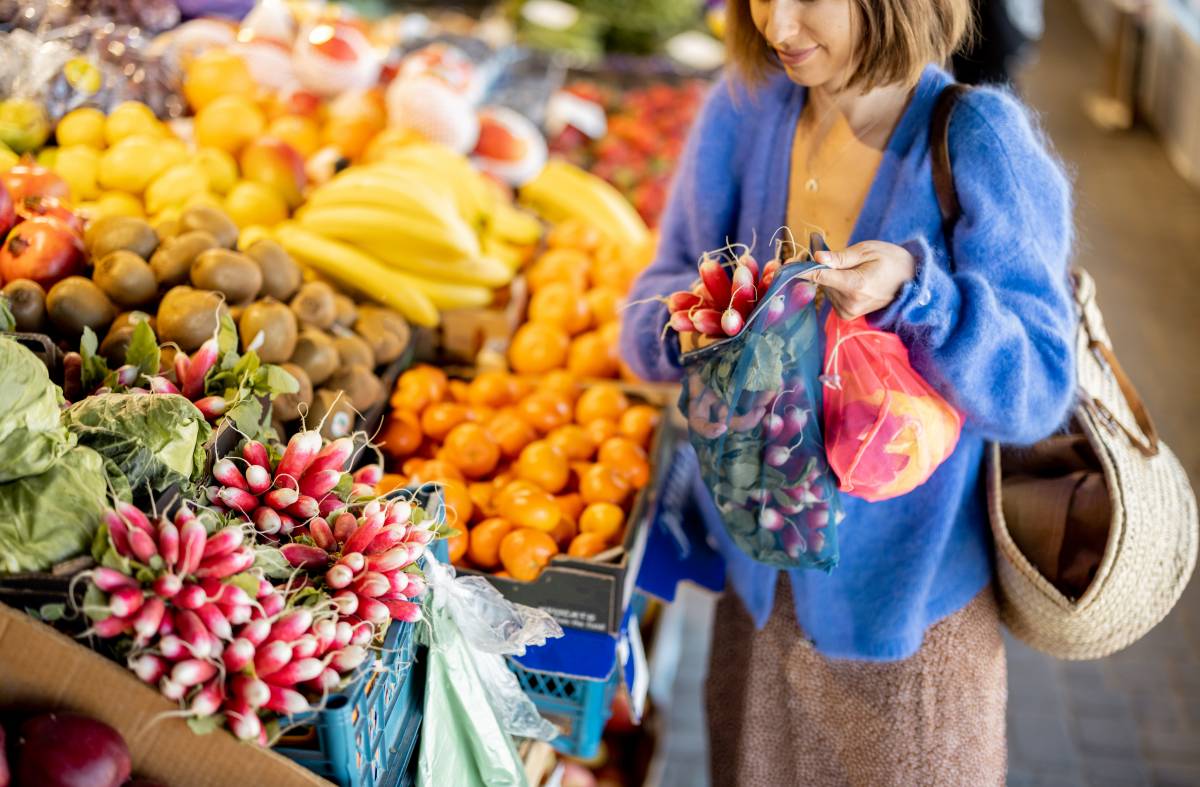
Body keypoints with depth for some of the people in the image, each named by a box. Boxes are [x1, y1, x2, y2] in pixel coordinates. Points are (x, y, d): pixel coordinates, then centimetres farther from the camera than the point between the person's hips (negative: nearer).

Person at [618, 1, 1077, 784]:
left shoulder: (978, 142, -19)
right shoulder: (747, 109, -6)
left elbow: (1037, 390, -20)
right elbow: (655, 301, -1)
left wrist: (915, 293, -36)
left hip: (906, 577, -3)